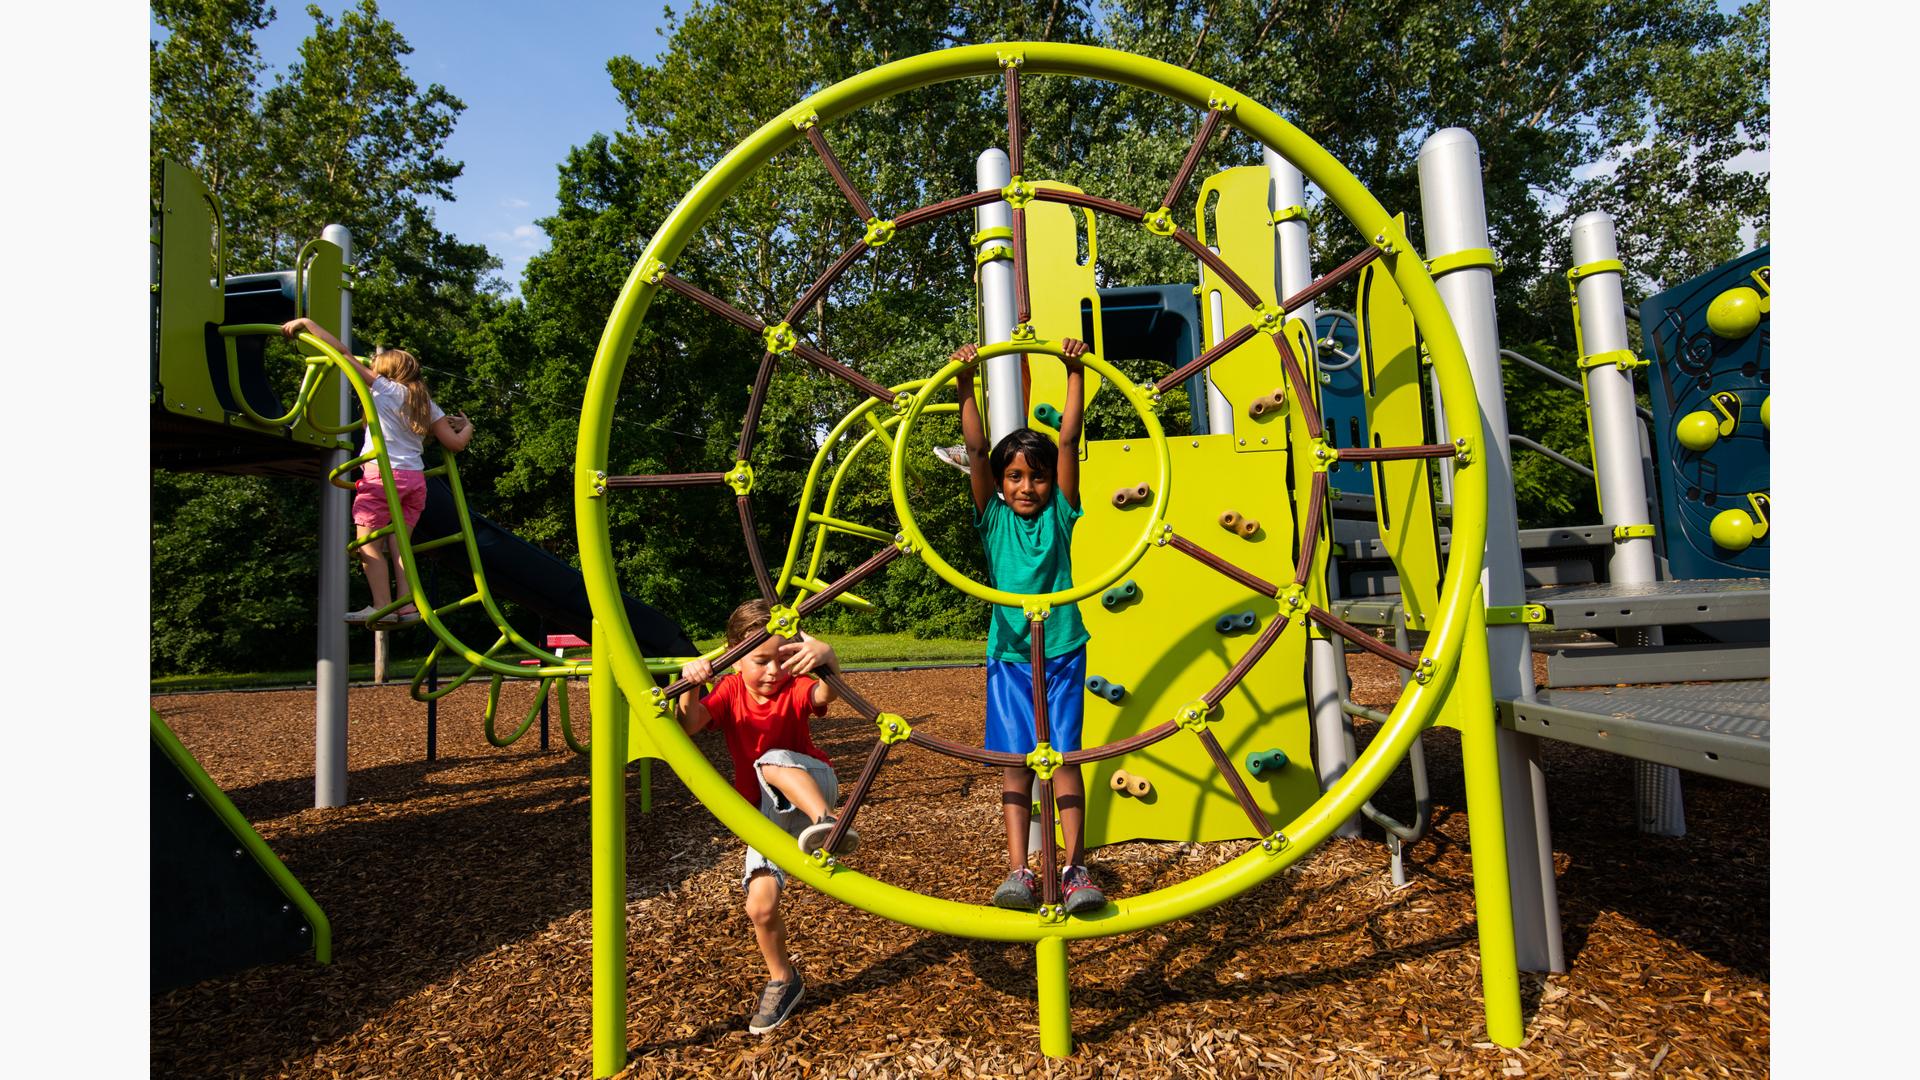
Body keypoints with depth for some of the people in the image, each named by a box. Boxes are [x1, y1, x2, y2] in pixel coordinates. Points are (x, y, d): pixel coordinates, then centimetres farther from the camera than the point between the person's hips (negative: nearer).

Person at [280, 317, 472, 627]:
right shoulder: (426, 403, 17)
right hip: (415, 478, 6)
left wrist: (306, 323, 13)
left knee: (368, 544, -2)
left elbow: (342, 352, 3)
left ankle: (382, 606, -9)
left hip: (383, 474, -6)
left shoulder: (384, 388, 6)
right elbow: (455, 443, 13)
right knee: (399, 544, 7)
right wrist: (467, 427, 34)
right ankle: (408, 605, -1)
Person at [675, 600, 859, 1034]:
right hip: (768, 809, 3)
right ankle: (782, 981, 17)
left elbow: (826, 692, -41)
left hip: (813, 787, -3)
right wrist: (691, 686, -47)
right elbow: (689, 725, -26)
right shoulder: (729, 692, -8)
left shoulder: (794, 688, -16)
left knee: (771, 762, -35)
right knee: (760, 904, -9)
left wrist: (826, 657, -63)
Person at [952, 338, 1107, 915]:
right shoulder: (994, 519, 4)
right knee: (1014, 759, 1)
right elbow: (976, 449, -3)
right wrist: (965, 385, -9)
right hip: (1009, 655, 1)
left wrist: (1075, 373, -5)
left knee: (1064, 755, 0)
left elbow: (1069, 441, -2)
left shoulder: (1059, 515, 4)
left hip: (1062, 651, 0)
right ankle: (1019, 870, 2)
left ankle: (1074, 868, 6)